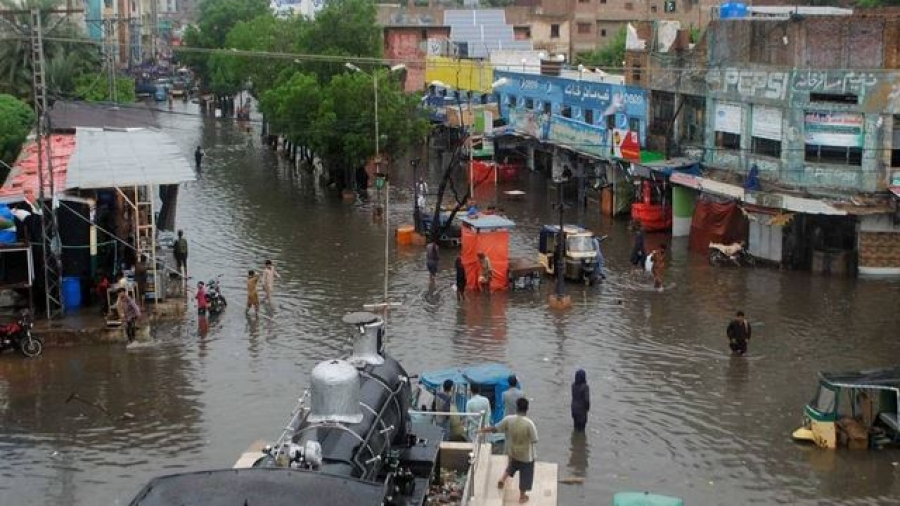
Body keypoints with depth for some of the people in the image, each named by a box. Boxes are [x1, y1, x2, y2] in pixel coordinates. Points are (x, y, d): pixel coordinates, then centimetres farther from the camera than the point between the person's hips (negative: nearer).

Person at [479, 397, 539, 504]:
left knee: (511, 466, 38)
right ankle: (522, 496, 31)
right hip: (526, 455, -3)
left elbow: (495, 428, -6)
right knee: (525, 475, 17)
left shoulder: (509, 419, -19)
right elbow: (534, 440, -20)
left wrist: (482, 430, 9)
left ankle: (503, 479, 30)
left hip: (513, 452, 3)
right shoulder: (529, 423, -29)